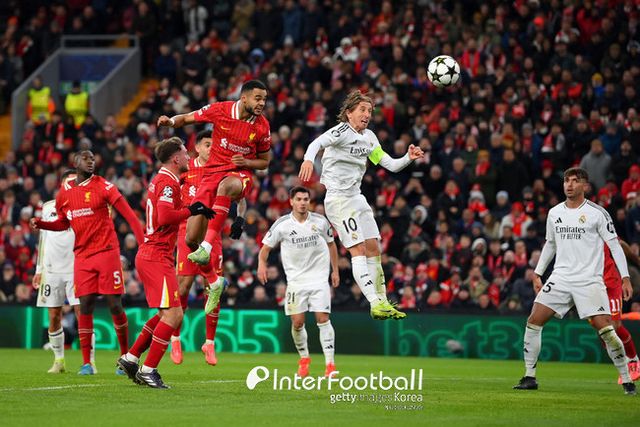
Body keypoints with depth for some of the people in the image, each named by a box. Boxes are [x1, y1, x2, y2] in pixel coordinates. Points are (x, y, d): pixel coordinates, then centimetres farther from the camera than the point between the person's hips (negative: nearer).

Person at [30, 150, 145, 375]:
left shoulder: (103, 187, -6)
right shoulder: (64, 193, 8)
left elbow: (128, 214, -10)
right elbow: (63, 223, 23)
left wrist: (143, 243, -20)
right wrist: (41, 224, 5)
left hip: (107, 252, -3)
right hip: (82, 256, 3)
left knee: (115, 305, -3)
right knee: (85, 306, -2)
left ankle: (126, 357, 10)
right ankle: (86, 363, 3)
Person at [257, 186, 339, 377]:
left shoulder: (320, 222, -1)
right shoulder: (282, 225, -5)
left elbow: (331, 244, 15)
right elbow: (266, 246, 2)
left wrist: (335, 270, 12)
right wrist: (261, 264, -18)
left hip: (319, 278, 0)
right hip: (296, 280, 0)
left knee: (323, 319, -10)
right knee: (297, 322, -2)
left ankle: (330, 364, -9)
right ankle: (304, 359, 21)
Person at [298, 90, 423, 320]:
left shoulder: (368, 137, 11)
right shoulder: (342, 131, -13)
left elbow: (390, 165, 15)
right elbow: (318, 142, -31)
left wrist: (408, 158, -5)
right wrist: (308, 159, -52)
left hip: (356, 197, 8)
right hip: (337, 196, -8)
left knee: (373, 248, 7)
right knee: (358, 249, -14)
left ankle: (382, 301, 13)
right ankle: (375, 304, -20)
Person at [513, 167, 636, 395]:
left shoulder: (597, 213, -4)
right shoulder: (554, 213, 10)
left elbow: (614, 245, -2)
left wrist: (625, 277, -8)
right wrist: (538, 273, 19)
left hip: (589, 280, -4)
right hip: (560, 278, 4)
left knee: (605, 329, -14)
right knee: (533, 321, -8)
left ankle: (627, 380, -1)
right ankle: (529, 376, 2)